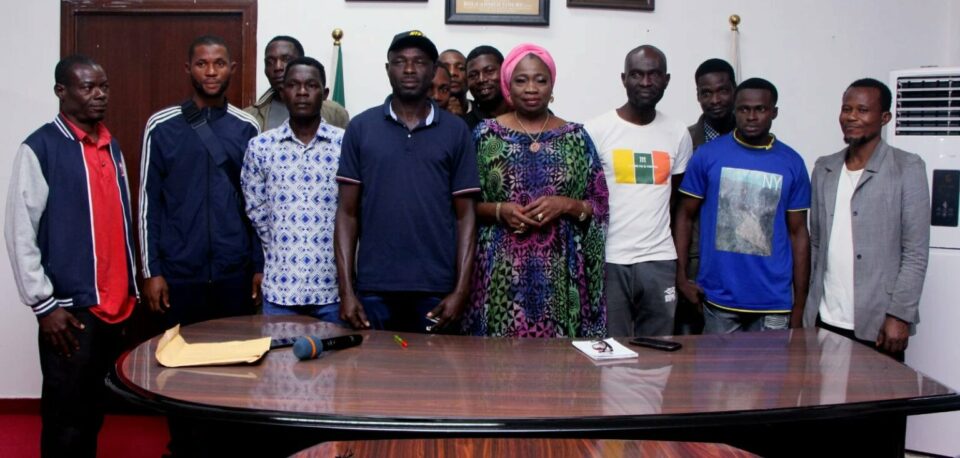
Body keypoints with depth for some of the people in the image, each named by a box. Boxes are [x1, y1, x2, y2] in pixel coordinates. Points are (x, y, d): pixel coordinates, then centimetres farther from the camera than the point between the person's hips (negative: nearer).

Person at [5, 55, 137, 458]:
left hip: (115, 303, 6)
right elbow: (19, 232, -10)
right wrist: (44, 304, -12)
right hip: (70, 306, -6)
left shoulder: (111, 146, 12)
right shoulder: (40, 148, -8)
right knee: (66, 415, 3)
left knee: (94, 409, 15)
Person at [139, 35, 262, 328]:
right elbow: (149, 202, 1)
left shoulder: (247, 128, 4)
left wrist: (260, 265, 3)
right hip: (178, 270, -1)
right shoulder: (161, 127, 0)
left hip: (235, 270, 1)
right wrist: (151, 270, -3)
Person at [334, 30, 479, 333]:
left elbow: (465, 215, 3)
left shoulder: (456, 131, 4)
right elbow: (347, 213, 4)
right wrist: (346, 289, -3)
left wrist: (461, 289, -5)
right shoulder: (360, 128, 5)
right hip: (373, 288, 0)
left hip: (437, 290, 0)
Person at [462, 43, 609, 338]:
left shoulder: (576, 137, 7)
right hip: (501, 270, -1)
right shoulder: (486, 134, 5)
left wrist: (565, 205, -10)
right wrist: (499, 210, -12)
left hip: (558, 272, 1)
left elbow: (600, 205, 7)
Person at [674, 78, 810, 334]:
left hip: (774, 304, 1)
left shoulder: (792, 163, 3)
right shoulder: (707, 155, -1)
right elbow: (684, 215, 5)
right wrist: (680, 276, -5)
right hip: (719, 300, -1)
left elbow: (798, 233, 6)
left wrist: (799, 306, 3)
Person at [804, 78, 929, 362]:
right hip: (825, 320, 4)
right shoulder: (823, 169, 10)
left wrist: (900, 315, -12)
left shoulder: (907, 169, -3)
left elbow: (916, 253, -6)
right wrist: (810, 303, 7)